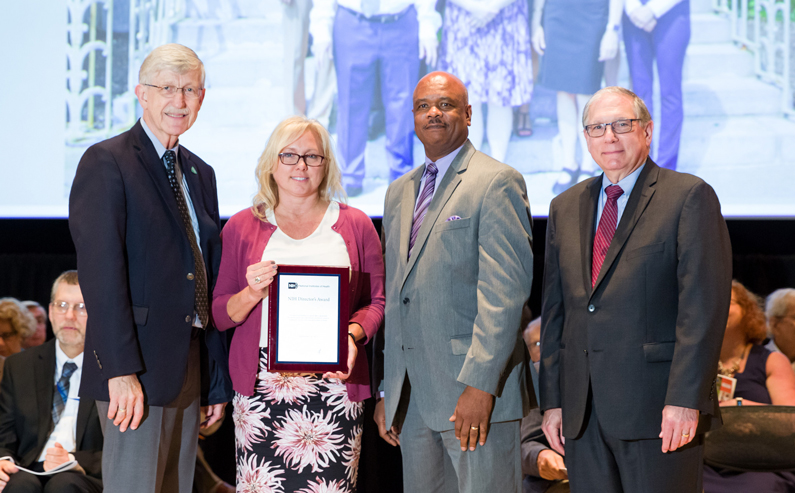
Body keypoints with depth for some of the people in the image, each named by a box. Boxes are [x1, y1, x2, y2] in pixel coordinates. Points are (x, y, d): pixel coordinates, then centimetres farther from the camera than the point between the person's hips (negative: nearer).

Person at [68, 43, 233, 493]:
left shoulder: (200, 174, 17)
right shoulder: (107, 163, -7)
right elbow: (101, 272, -15)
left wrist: (218, 383, 15)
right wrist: (121, 371, -21)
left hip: (191, 369, 7)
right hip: (137, 373, -7)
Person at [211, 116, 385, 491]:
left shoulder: (355, 225, 12)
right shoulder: (242, 227, 12)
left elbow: (376, 302, 10)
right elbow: (220, 315, 12)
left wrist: (352, 335, -9)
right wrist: (252, 294, -8)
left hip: (334, 383, 0)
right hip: (261, 385, 0)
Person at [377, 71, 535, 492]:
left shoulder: (497, 182, -6)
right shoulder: (399, 193, 18)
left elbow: (505, 289, -14)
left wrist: (480, 384, -21)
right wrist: (386, 391, 15)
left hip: (476, 391, -7)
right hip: (411, 395, 7)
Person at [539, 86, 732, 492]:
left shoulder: (689, 196, -1)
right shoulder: (565, 208, 16)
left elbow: (704, 306, -9)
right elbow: (554, 310, 16)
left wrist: (685, 399, -15)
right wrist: (552, 400, 9)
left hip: (657, 410, -5)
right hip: (582, 413, 5)